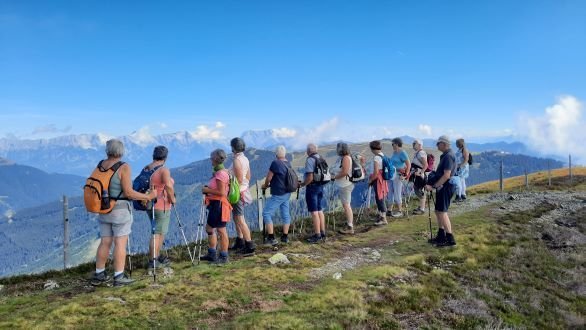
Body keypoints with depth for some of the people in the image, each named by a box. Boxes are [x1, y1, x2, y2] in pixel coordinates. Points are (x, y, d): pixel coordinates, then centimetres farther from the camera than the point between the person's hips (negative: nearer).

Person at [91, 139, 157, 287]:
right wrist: (148, 197, -9)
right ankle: (119, 277, 5)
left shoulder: (101, 165, 4)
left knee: (105, 243, 14)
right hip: (120, 211, -6)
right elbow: (128, 192, -17)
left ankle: (99, 275, 21)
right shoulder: (123, 167, -15)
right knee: (120, 243, 1)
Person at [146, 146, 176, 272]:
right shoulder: (164, 170, -17)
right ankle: (152, 262, 0)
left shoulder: (146, 169, 6)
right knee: (158, 233, -1)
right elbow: (168, 186, -29)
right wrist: (172, 199, -14)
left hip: (149, 204, 8)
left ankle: (157, 257, 30)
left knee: (160, 231, 21)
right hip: (161, 206, -8)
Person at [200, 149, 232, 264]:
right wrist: (208, 189, 10)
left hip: (219, 204, -11)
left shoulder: (221, 173, -19)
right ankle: (212, 254, 29)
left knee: (221, 230, -2)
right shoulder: (219, 172, 13)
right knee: (209, 228, 18)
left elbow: (221, 192, -24)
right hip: (215, 204, 11)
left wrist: (207, 190, -15)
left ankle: (223, 257, 8)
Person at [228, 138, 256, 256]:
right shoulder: (245, 159, 8)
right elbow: (248, 176, 15)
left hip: (238, 193, -9)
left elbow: (239, 180, -22)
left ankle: (250, 246, -5)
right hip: (244, 190, 10)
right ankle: (239, 242, 28)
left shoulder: (237, 160, -19)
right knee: (236, 217, 19)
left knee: (240, 220, -6)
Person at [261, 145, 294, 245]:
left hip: (278, 195, -8)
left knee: (266, 213, -3)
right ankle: (285, 237, 20)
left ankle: (271, 239, -6)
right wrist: (271, 184, 26)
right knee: (286, 214, 13)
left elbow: (268, 178, -10)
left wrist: (265, 185, 10)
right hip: (287, 193, 8)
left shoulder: (275, 163, -16)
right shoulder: (288, 164, 6)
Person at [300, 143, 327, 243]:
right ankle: (323, 233, 19)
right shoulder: (321, 159, 9)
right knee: (320, 211, 14)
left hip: (312, 187, -8)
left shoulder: (310, 160, -16)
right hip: (321, 186, 8)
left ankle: (317, 235, 1)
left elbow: (310, 177, -22)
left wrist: (302, 184, -8)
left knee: (314, 212, -3)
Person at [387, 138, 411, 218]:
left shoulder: (402, 153, -13)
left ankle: (399, 211, 10)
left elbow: (409, 165, -14)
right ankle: (390, 210, 19)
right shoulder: (394, 152, 12)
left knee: (397, 193, -1)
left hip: (398, 175, -8)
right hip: (391, 174, 8)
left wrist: (405, 175, -15)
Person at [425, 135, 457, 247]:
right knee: (438, 211, 15)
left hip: (445, 187, -10)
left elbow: (446, 175, -24)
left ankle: (450, 239, -3)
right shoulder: (445, 155, 14)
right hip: (442, 187, 10)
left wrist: (433, 186, -21)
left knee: (442, 212, -8)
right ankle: (441, 236, 24)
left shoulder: (448, 156, -17)